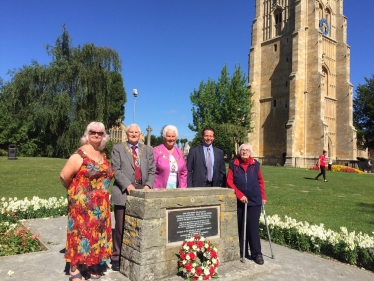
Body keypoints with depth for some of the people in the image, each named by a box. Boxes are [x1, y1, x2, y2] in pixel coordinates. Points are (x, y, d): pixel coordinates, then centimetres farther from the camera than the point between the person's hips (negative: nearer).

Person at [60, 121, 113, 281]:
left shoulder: (103, 156, 10)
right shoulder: (80, 154, -12)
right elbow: (64, 176, -15)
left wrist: (100, 193, 11)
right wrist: (75, 190, 0)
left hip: (100, 204, 7)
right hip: (82, 202, -7)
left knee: (96, 232, 13)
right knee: (81, 231, 0)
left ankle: (92, 265, 27)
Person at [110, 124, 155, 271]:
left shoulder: (148, 149, 16)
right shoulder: (118, 148, 7)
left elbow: (152, 171, 9)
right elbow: (116, 170, -4)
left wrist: (148, 185, -7)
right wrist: (128, 185, -15)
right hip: (123, 192, -2)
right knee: (121, 227, 2)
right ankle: (117, 257, 14)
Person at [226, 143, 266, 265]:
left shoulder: (255, 164, 2)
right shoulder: (233, 165, -2)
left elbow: (260, 181, 11)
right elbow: (229, 182, -5)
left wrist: (263, 196, 7)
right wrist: (240, 195, -13)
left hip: (254, 201, 0)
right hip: (239, 201, 0)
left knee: (253, 227, 0)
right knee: (241, 227, 9)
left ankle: (257, 253, 9)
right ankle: (242, 252, 21)